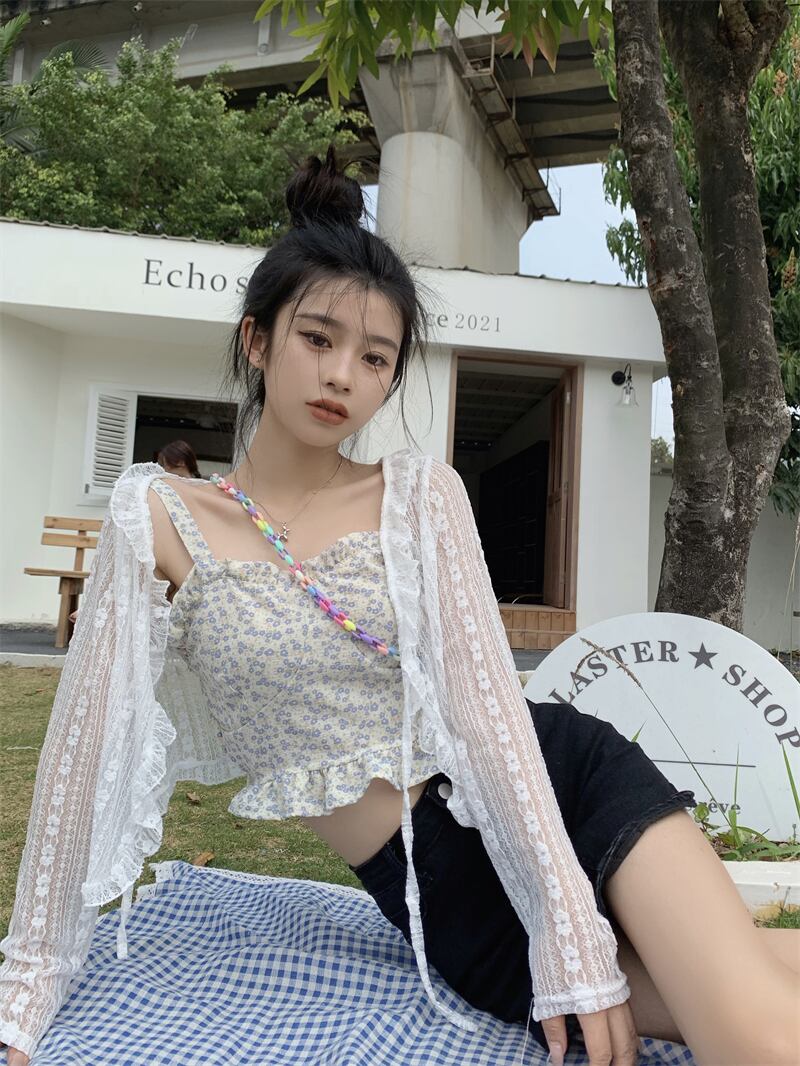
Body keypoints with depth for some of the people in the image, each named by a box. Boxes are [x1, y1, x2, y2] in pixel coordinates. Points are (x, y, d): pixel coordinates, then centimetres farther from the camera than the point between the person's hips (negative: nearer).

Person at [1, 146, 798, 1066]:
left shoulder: (422, 494, -3)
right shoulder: (160, 518, -4)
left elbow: (487, 697, -9)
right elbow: (87, 734, -4)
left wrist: (571, 926, -15)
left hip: (556, 781, 1)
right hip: (427, 886, 0)